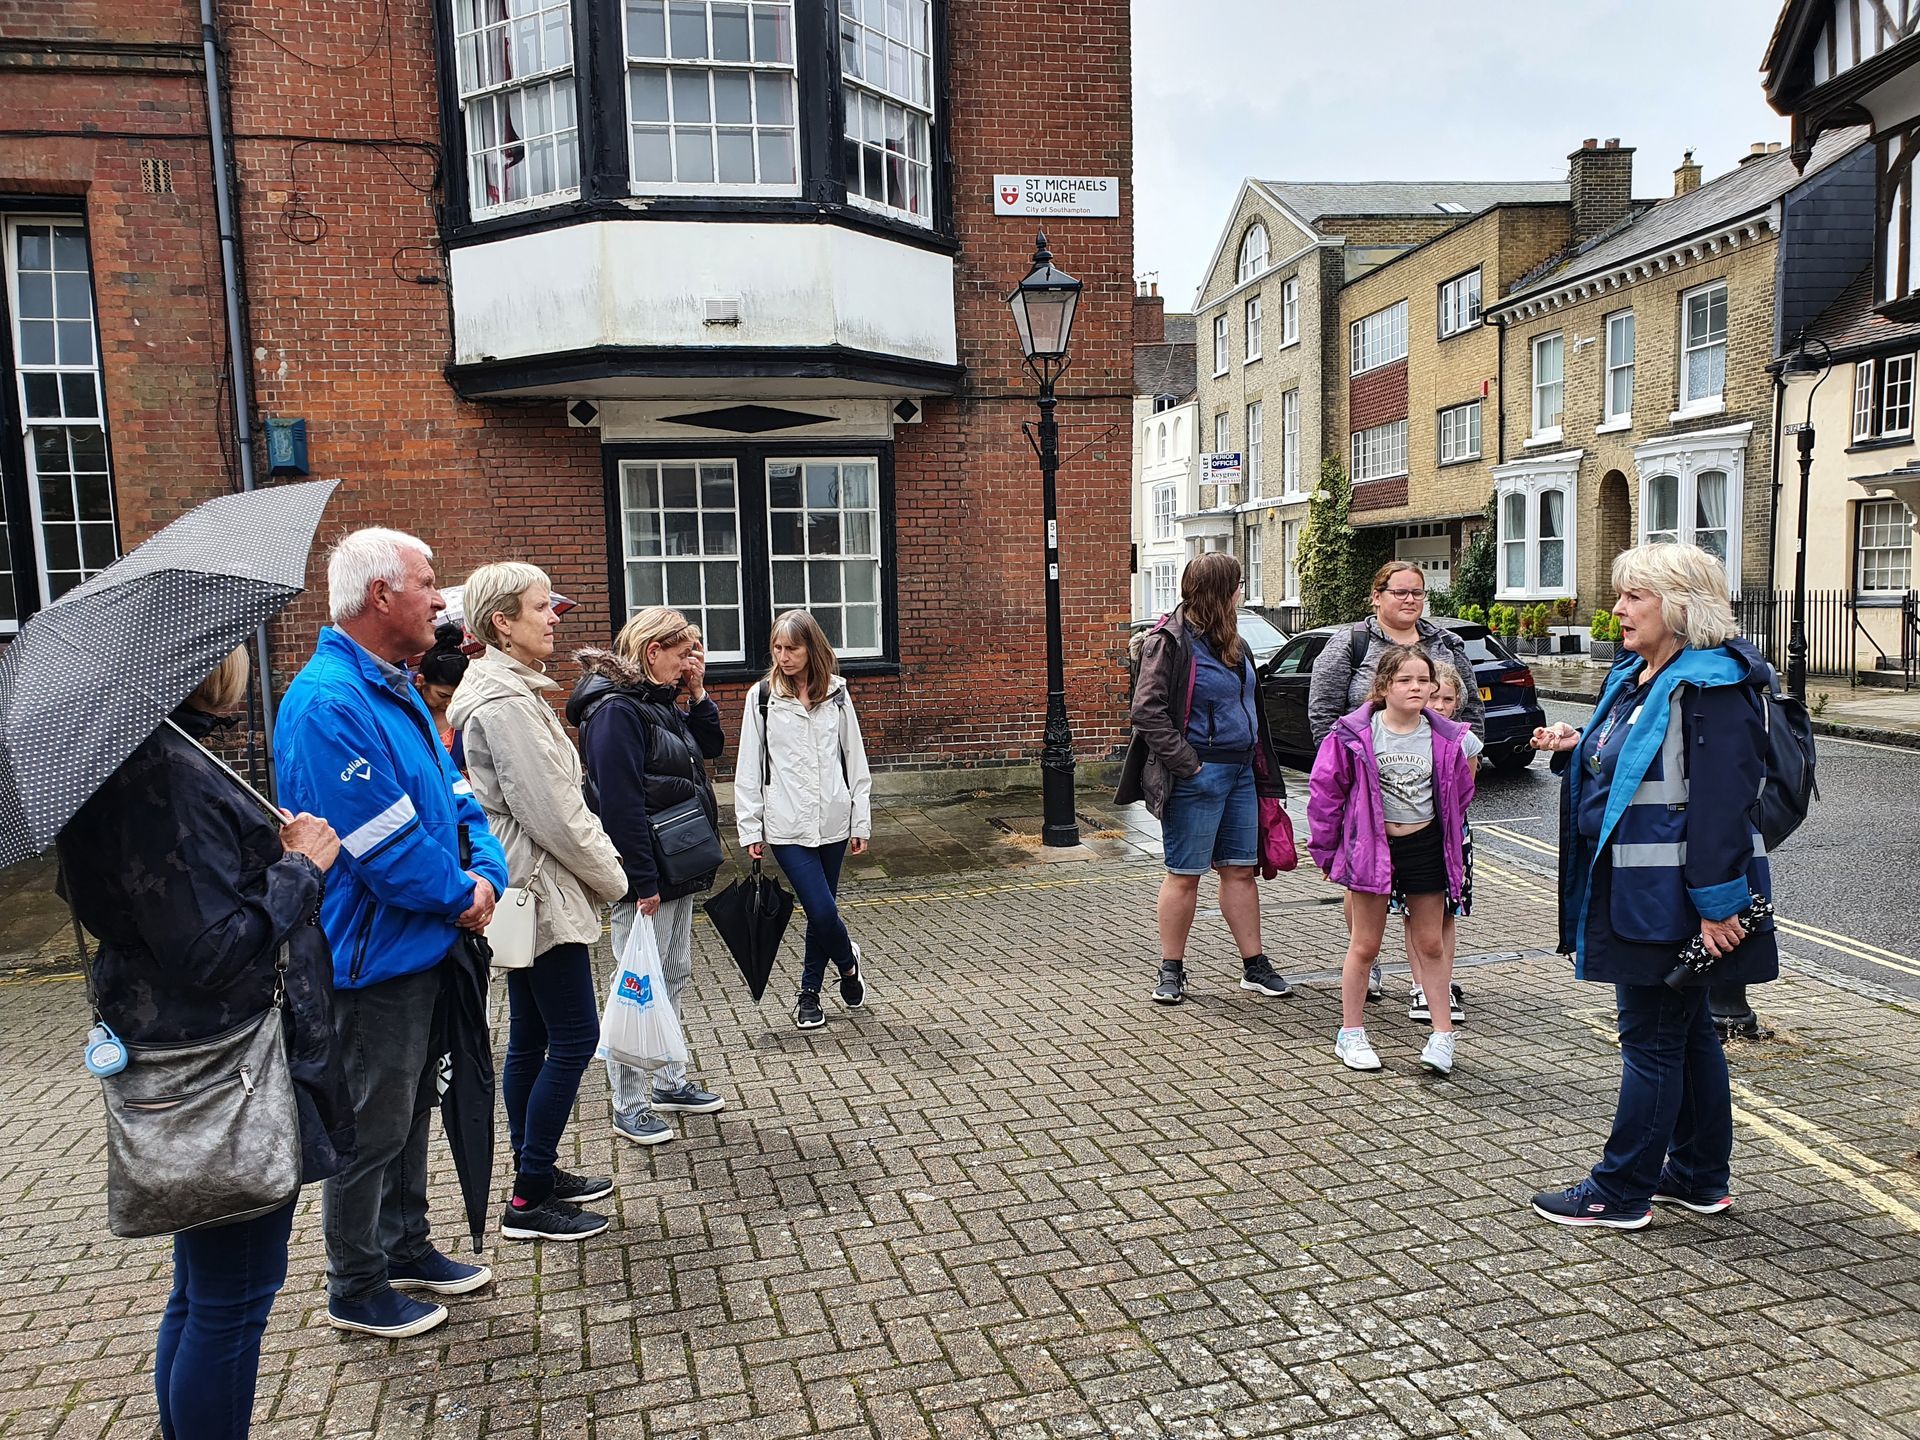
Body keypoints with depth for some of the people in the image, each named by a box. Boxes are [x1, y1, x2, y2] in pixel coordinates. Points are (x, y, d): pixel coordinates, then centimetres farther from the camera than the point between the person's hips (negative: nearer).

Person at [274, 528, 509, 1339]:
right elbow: (384, 845, -26)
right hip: (373, 958, -10)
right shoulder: (328, 703, -23)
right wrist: (459, 895, -12)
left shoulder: (398, 691, 10)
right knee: (372, 1127, 6)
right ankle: (356, 1289, 24)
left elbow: (454, 795, 10)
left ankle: (405, 1247, 38)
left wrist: (485, 875, -6)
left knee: (409, 1108, 22)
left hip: (422, 947, 10)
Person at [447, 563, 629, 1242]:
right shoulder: (505, 702, -19)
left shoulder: (512, 691, 13)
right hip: (543, 891, -10)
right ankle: (530, 1202, 6)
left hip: (529, 891, 10)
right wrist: (611, 876, -8)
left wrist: (601, 865, 11)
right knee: (574, 1038, -3)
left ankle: (537, 1173, 28)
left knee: (530, 1040, 16)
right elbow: (552, 812, -20)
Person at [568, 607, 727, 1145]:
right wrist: (644, 882, -24)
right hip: (645, 876, -10)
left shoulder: (660, 701, 10)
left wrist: (697, 695, 4)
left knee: (674, 979, 18)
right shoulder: (615, 709, -19)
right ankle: (628, 1107, 13)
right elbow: (620, 802, -24)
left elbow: (711, 746, 19)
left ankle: (670, 1083, 31)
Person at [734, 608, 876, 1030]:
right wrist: (751, 829, -1)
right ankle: (848, 962, 22)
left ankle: (809, 993, 28)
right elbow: (749, 766, 1)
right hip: (787, 825, -2)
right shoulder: (762, 697, -1)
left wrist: (861, 821, 5)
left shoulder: (836, 694, 4)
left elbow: (855, 759, 7)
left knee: (822, 910, 10)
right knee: (822, 910, -9)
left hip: (832, 821, 2)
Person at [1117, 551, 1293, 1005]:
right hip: (1198, 775, -8)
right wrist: (1187, 763, -20)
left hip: (1240, 770, 8)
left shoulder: (1231, 642, 15)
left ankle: (1255, 965, 21)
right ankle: (1171, 971, 14)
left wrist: (1262, 771, 15)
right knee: (1184, 875, 2)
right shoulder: (1170, 642, -11)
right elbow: (1148, 711, -17)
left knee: (1240, 870, 12)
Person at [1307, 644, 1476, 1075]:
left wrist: (1450, 844, 12)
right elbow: (1326, 790, -4)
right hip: (1371, 845, -2)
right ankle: (1351, 1035, 19)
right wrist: (1325, 848, -1)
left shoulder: (1444, 738, -2)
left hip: (1425, 844, 2)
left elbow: (1460, 793, 12)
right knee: (1365, 945, 7)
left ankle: (1442, 1035, 22)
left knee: (1430, 944, 10)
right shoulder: (1356, 734, -11)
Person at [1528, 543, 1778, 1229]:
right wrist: (1575, 747, 3)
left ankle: (1622, 1192, 13)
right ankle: (1700, 1178, 32)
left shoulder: (1712, 684, -18)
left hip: (1671, 896, -10)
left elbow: (1722, 801, -23)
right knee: (1686, 1032, 19)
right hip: (1633, 888, 10)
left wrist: (1716, 903, -24)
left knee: (1652, 1039, 1)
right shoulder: (1635, 676, 12)